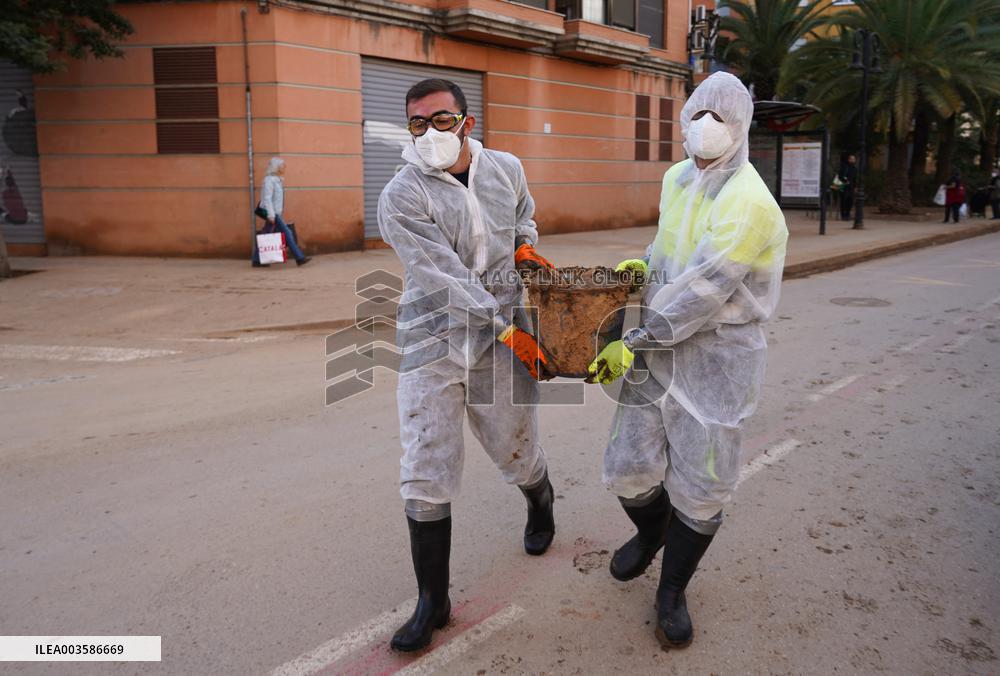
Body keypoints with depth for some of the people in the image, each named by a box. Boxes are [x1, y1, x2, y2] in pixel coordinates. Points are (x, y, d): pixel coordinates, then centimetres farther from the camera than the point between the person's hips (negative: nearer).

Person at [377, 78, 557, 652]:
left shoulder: (506, 169, 4)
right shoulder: (401, 198, -10)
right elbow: (445, 278, -17)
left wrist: (524, 244, 5)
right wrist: (508, 330, -19)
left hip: (502, 341, 3)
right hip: (432, 345, -2)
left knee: (518, 454, 14)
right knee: (426, 476, -3)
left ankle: (541, 503, 52)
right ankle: (433, 600, 15)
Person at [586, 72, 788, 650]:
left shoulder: (749, 203, -18)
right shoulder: (676, 179, 7)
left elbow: (701, 291, -23)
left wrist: (633, 342, -20)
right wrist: (645, 264, 7)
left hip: (719, 355, -5)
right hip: (660, 346, 6)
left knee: (699, 488, 4)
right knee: (628, 470, 7)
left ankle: (672, 593, 27)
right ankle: (652, 532, 42)